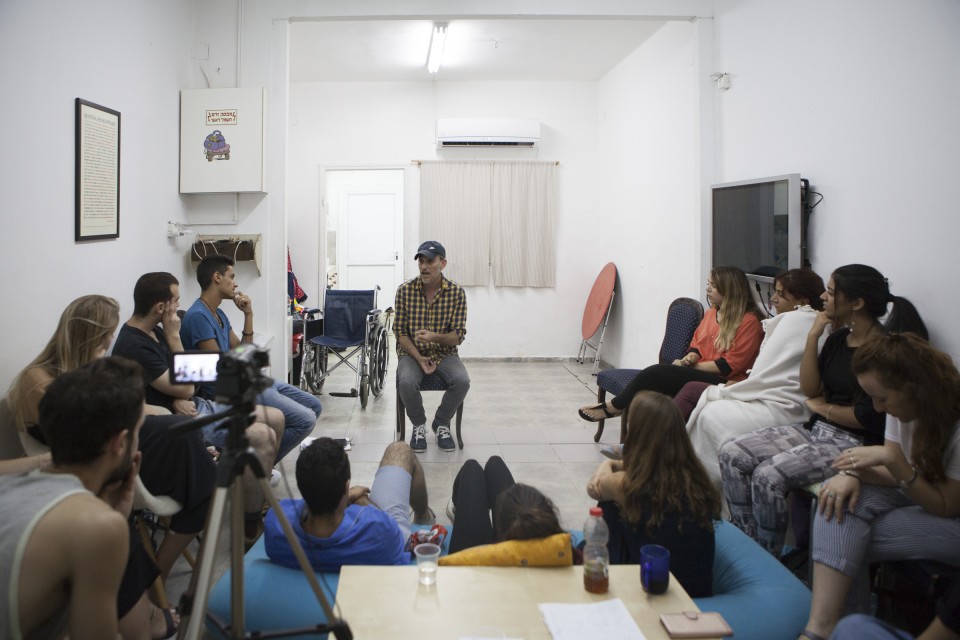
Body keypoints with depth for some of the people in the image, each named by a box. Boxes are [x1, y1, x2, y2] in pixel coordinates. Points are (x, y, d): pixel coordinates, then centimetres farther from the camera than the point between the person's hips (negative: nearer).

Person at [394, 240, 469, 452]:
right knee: (406, 382, -32)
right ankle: (419, 425, 0)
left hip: (445, 353, 1)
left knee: (462, 381, -28)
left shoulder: (457, 292, -7)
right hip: (411, 352, 0)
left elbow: (459, 335, -8)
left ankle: (441, 423, 2)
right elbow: (400, 332, -4)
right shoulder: (405, 290, -7)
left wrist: (435, 337, -29)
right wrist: (419, 358, -17)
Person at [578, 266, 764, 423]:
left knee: (656, 373, -23)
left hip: (721, 383, -8)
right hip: (698, 372, 8)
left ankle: (613, 407, -6)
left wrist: (690, 365, -9)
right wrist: (689, 359, -3)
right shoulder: (711, 313, 18)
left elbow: (730, 366, -11)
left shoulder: (749, 321, -7)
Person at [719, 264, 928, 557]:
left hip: (855, 442, -8)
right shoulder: (838, 338, 9)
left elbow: (868, 417, -18)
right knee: (732, 454, -9)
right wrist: (812, 336, -2)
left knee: (769, 476, -29)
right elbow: (809, 389, 5)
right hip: (816, 429, 8)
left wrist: (822, 407, -2)